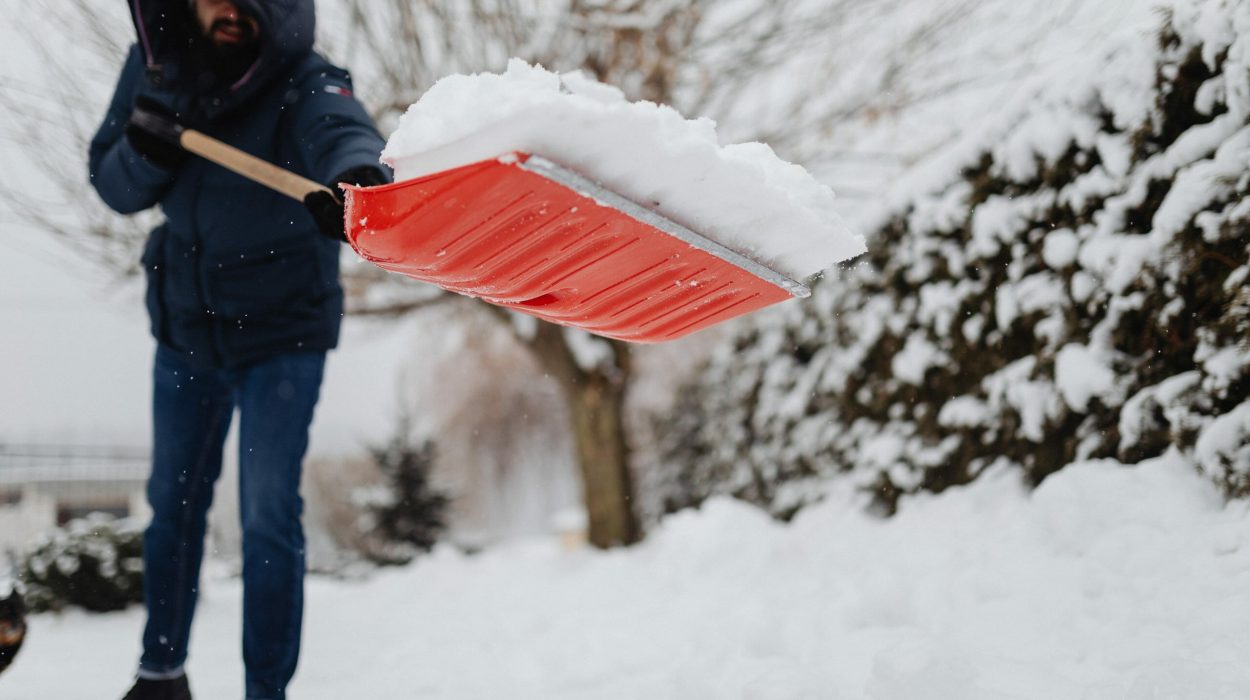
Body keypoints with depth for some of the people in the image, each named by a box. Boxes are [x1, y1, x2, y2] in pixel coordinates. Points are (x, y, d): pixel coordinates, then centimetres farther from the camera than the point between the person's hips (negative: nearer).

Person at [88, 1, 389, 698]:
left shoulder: (304, 84, -24)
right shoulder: (155, 63, -9)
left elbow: (342, 130, -49)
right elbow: (114, 185, -1)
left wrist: (356, 176, -73)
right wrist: (145, 152, -25)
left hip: (282, 332, -5)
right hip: (184, 322, 5)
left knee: (269, 519, -8)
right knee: (173, 503, 18)